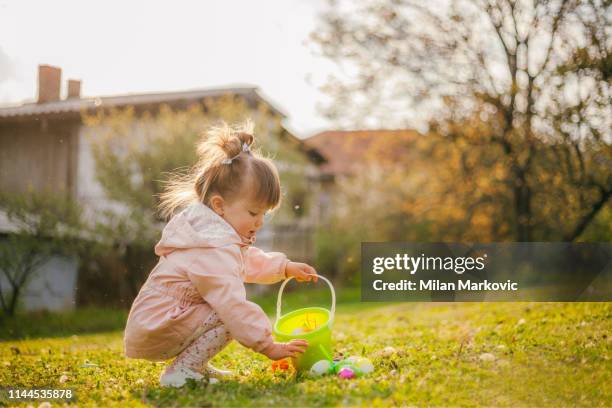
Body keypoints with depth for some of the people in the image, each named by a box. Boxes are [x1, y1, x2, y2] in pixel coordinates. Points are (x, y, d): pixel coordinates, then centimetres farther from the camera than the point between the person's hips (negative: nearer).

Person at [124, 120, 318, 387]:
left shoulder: (212, 233, 10)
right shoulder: (215, 250, -24)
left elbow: (249, 261, 28)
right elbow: (233, 305, -28)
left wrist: (285, 267, 19)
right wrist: (267, 346, -24)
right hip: (154, 331, -10)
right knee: (229, 316, -22)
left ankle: (194, 365, 13)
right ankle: (180, 372, -15)